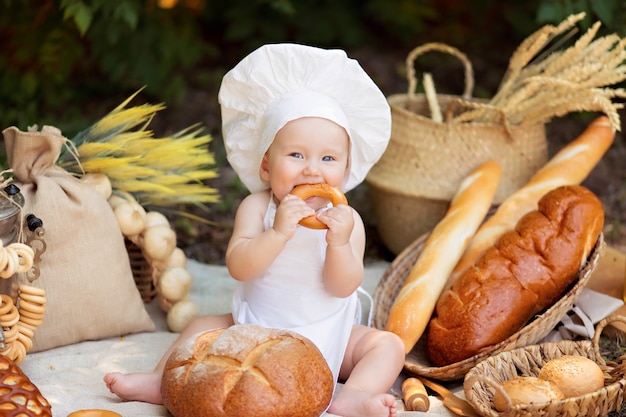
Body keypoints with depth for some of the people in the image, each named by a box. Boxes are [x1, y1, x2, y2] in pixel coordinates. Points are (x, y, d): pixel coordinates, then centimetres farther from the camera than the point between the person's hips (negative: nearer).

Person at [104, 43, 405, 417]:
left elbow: (343, 287, -20)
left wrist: (339, 243, -38)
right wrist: (278, 233, -40)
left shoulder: (347, 220, -13)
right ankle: (162, 381, -3)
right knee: (204, 327, -8)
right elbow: (238, 267, -25)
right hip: (256, 331, 1)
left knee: (388, 344, -18)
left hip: (328, 339, -1)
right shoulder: (257, 207, -12)